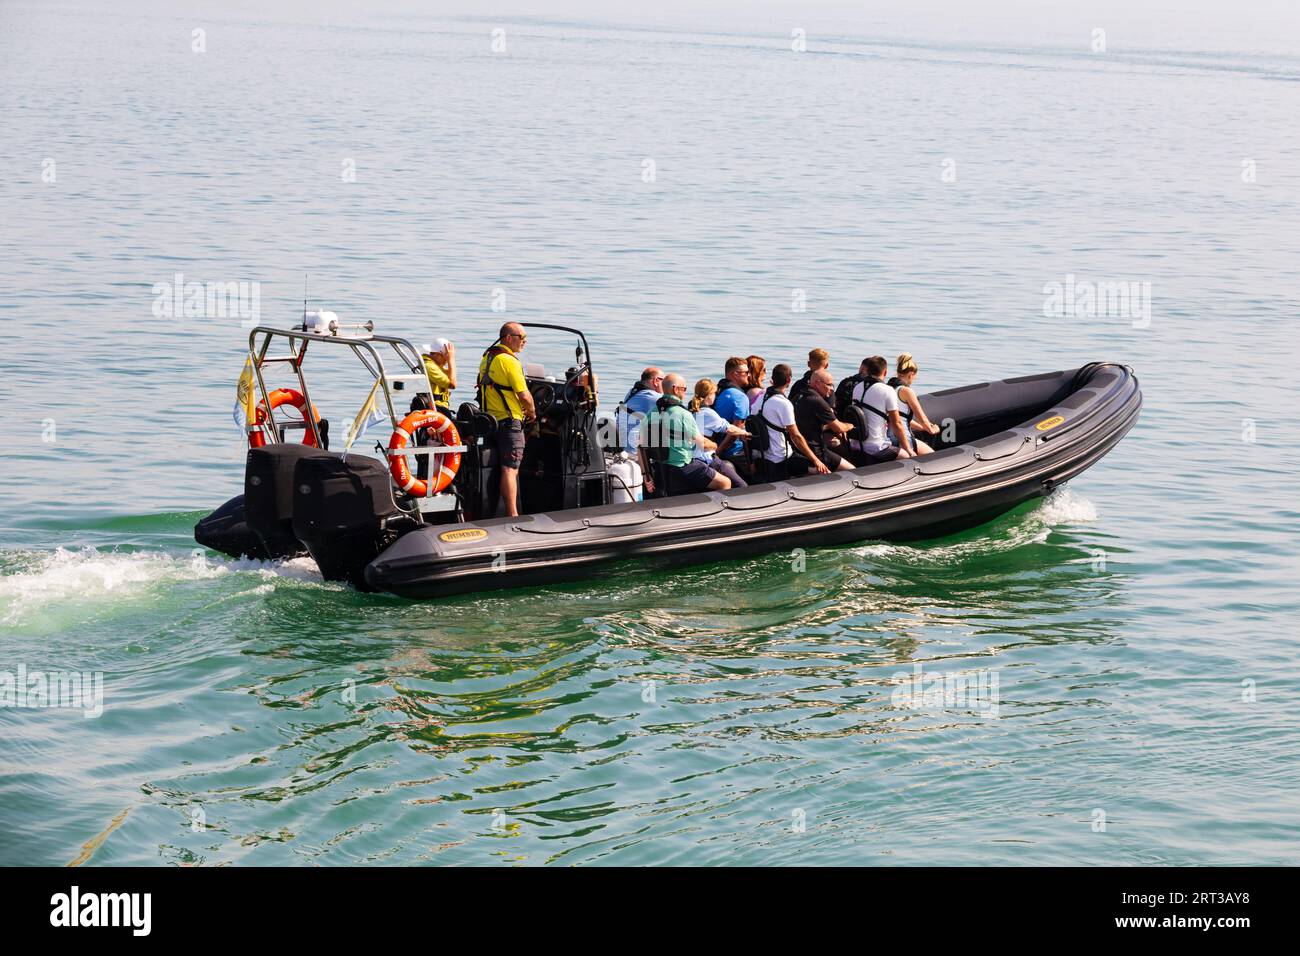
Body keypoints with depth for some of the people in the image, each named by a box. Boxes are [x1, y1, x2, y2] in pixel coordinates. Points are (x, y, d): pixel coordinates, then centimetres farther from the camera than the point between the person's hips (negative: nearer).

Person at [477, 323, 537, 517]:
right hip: (509, 421, -9)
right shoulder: (509, 361, -15)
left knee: (498, 468, 15)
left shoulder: (487, 358, 13)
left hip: (491, 419, 9)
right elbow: (524, 395, -17)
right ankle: (512, 515, -13)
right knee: (510, 469, -11)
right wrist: (532, 412, 3)